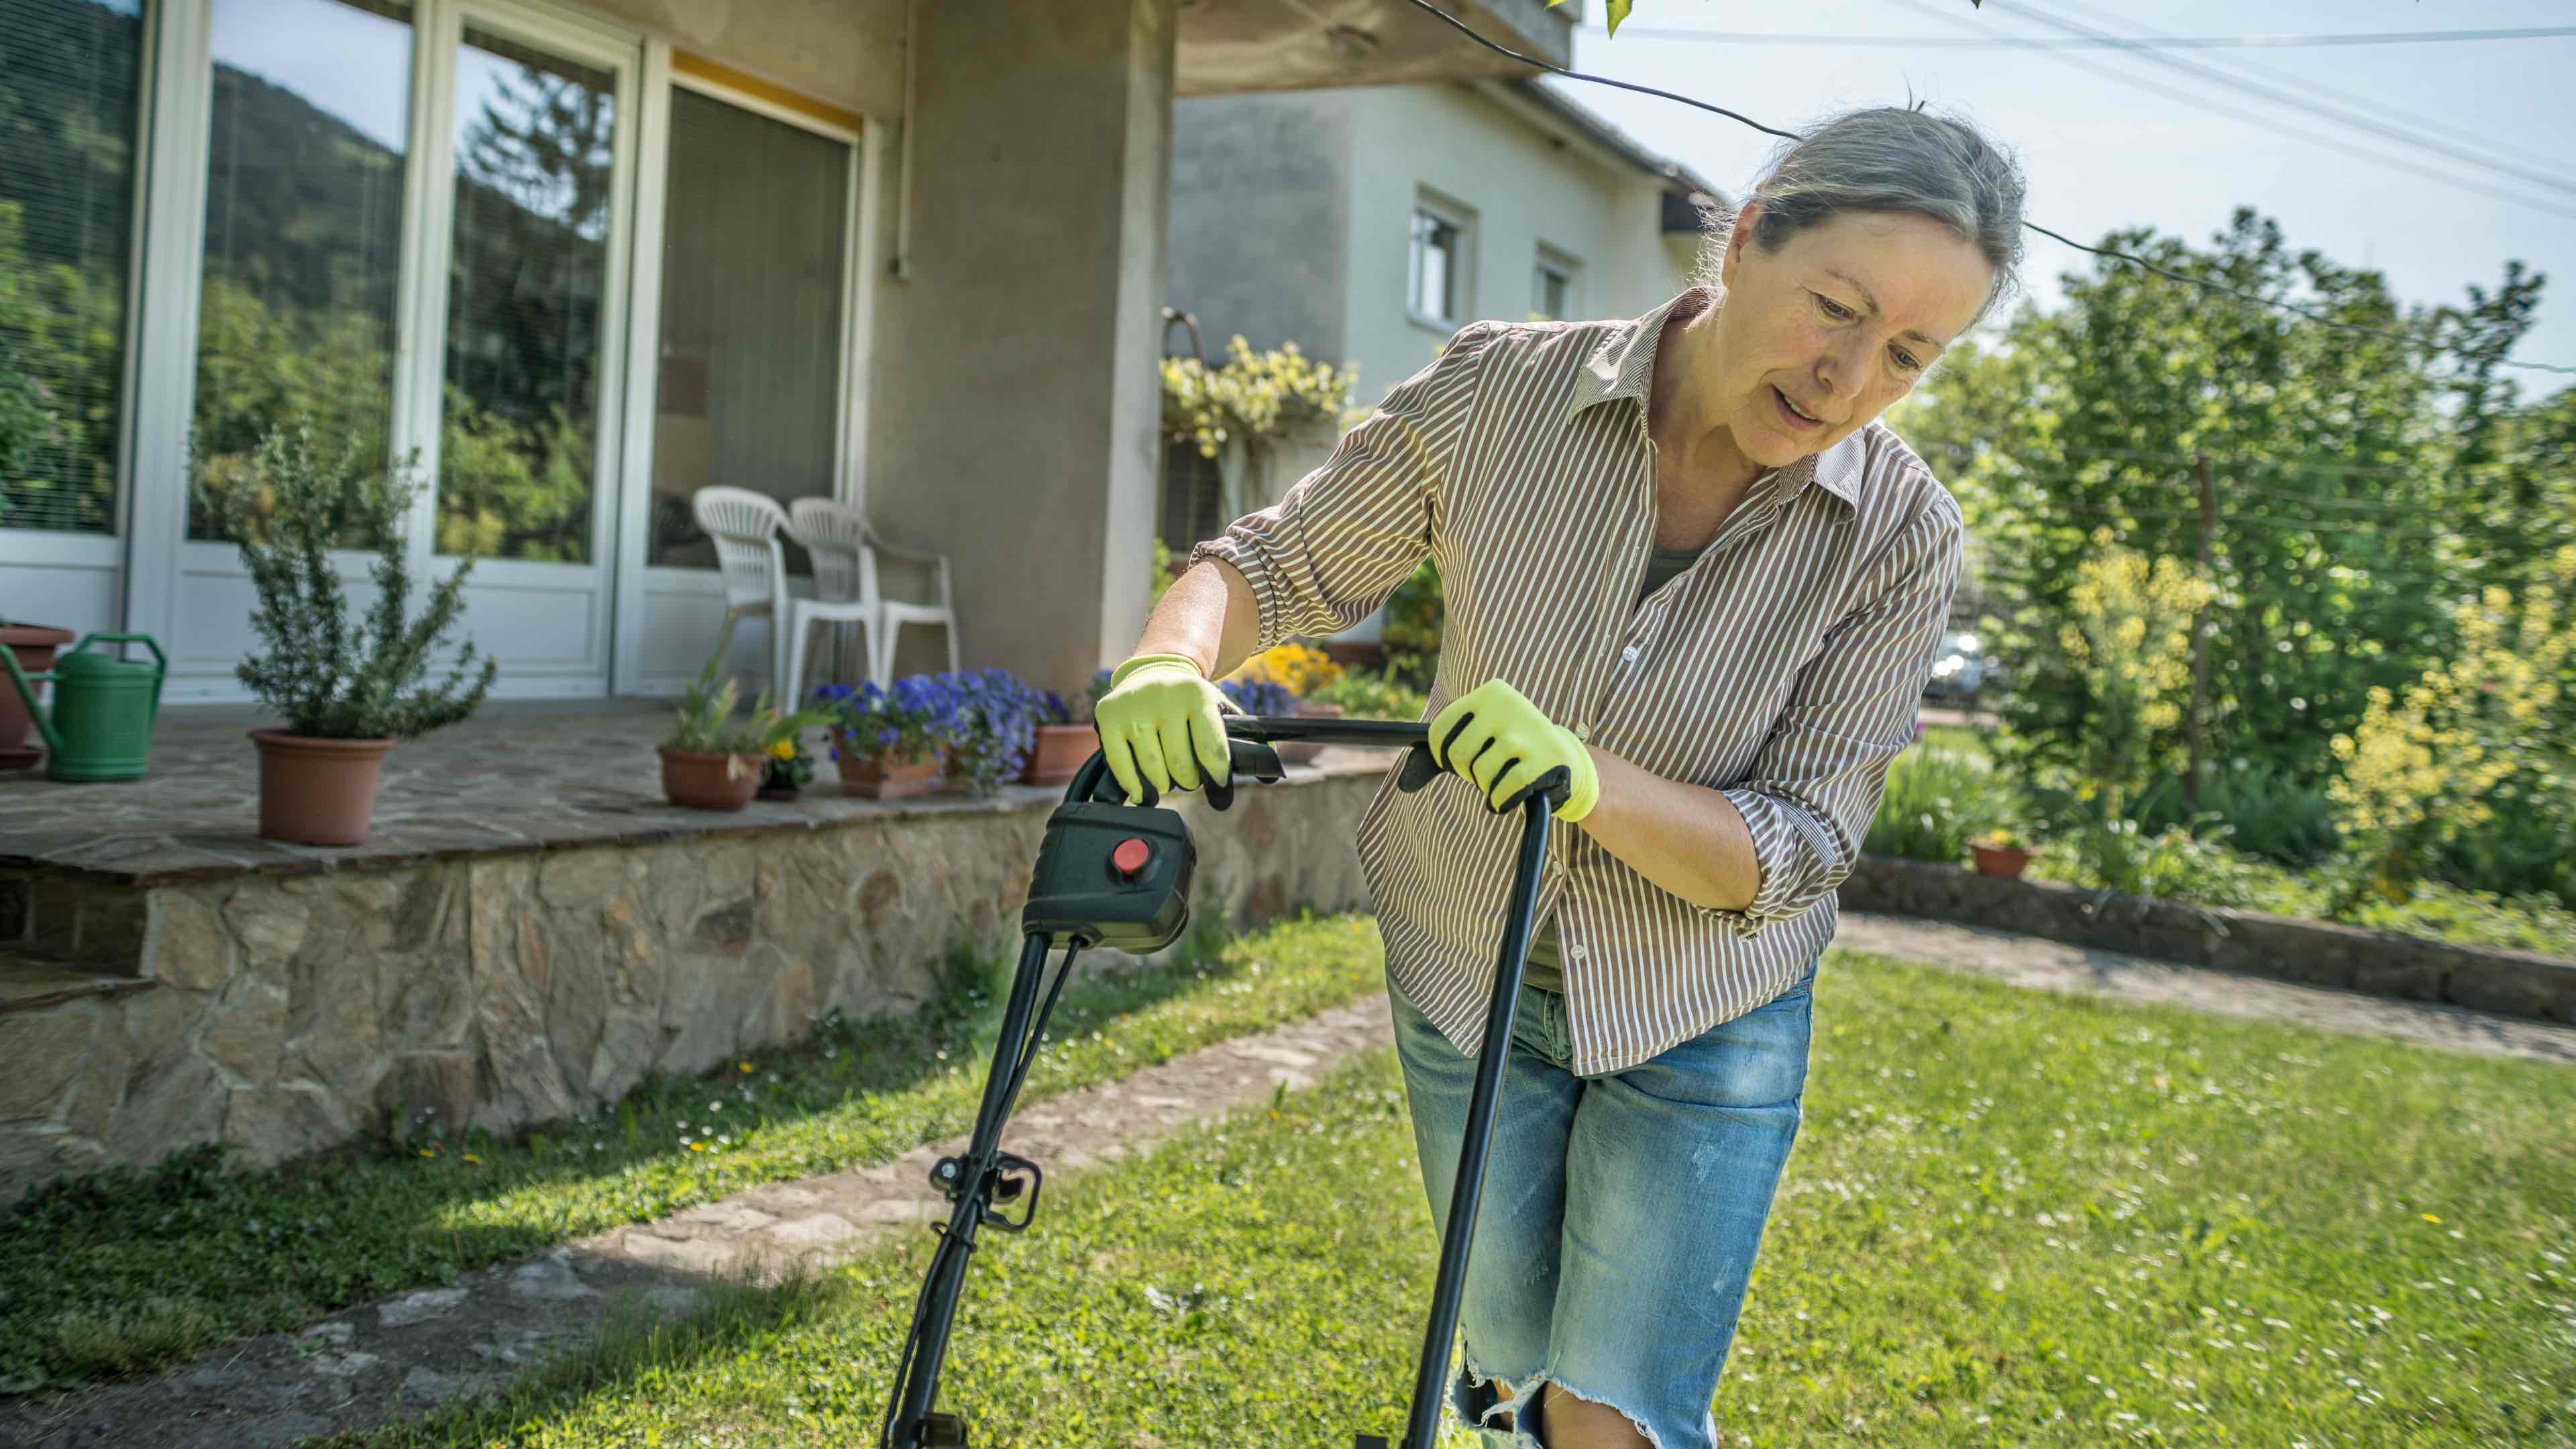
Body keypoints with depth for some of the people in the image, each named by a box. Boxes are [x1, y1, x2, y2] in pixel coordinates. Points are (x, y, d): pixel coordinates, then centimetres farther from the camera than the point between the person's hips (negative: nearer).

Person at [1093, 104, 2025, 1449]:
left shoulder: (1900, 536, -19)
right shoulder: (1502, 392, -17)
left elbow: (1794, 853, -18)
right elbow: (1279, 562, -8)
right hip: (1469, 977, 1)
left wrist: (1591, 779, -36)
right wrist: (1169, 659, -30)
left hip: (1705, 1020, -1)